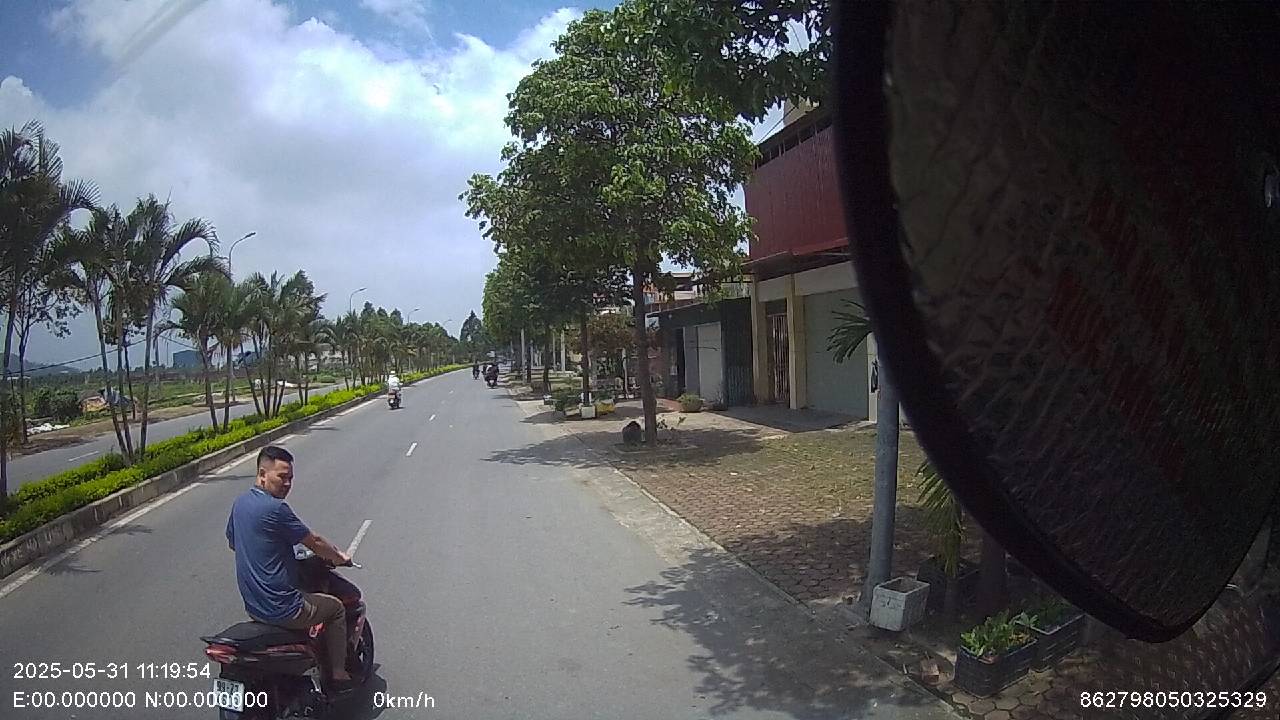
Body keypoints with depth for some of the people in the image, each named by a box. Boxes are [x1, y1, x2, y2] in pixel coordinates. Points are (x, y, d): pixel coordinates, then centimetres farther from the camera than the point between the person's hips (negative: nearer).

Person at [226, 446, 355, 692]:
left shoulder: (240, 502, 4)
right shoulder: (275, 508, -23)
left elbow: (232, 542, 22)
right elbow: (315, 543, -12)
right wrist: (339, 557, 5)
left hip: (252, 605, 9)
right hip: (281, 610, -9)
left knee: (304, 598, 35)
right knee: (336, 607, 14)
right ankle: (338, 674, 19)